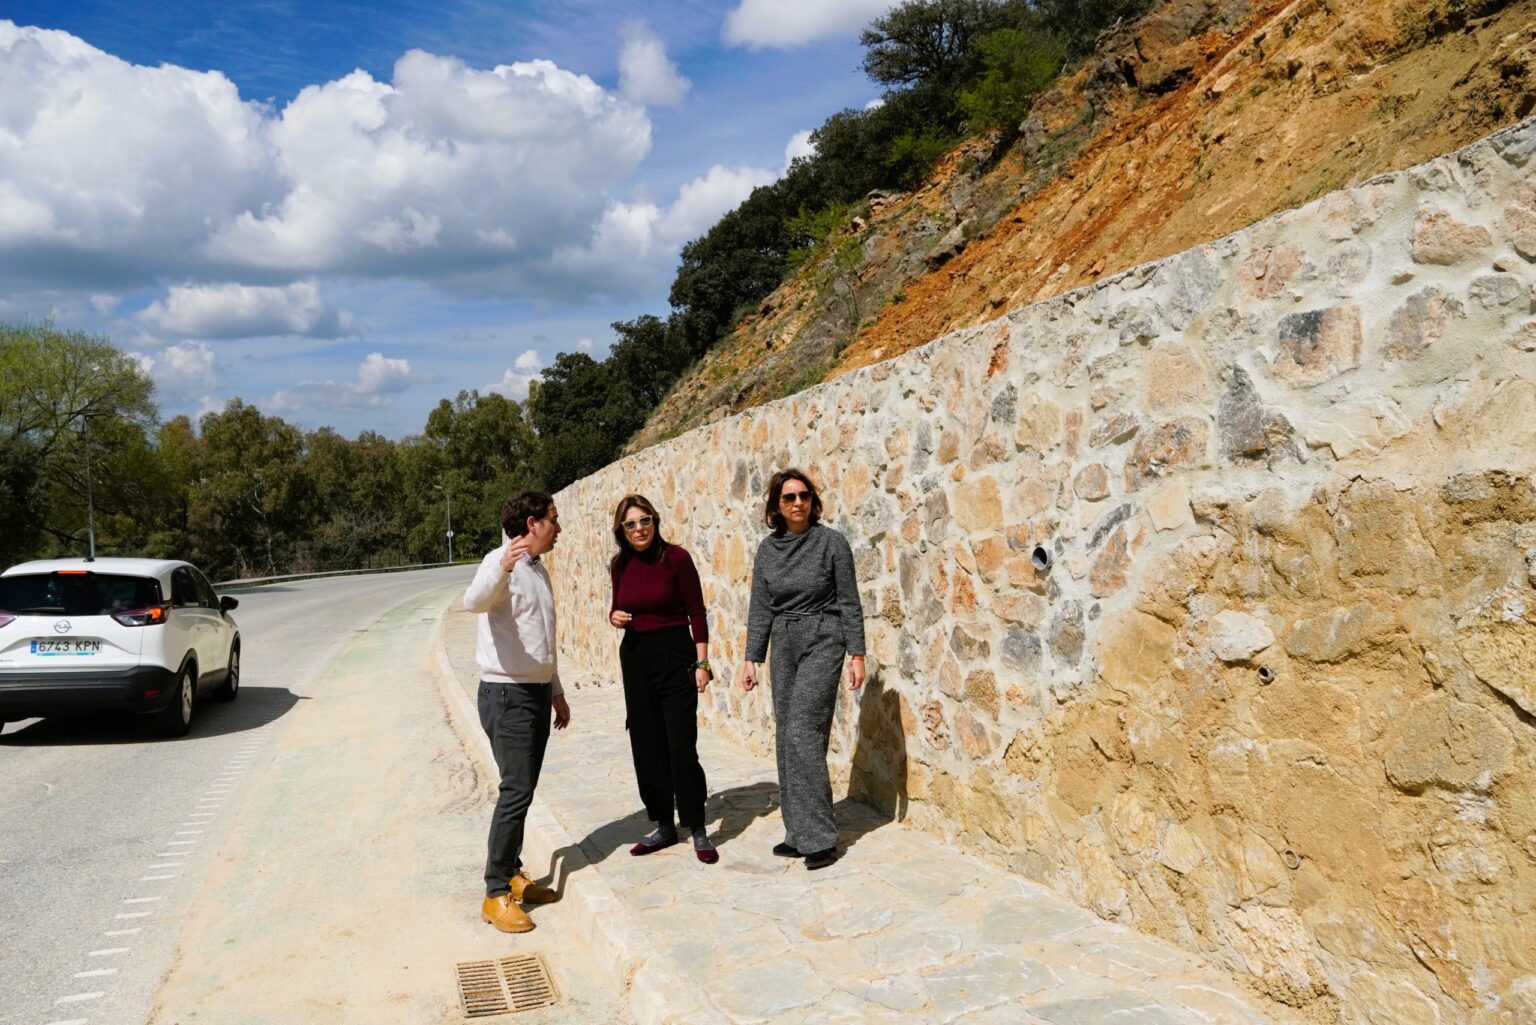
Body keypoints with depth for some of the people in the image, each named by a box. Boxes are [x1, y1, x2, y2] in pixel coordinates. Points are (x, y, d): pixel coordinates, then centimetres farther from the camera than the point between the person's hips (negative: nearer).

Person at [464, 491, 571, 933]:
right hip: (507, 695, -9)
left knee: (523, 789, 14)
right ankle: (496, 895, -3)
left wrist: (556, 692, 24)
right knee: (516, 790, -11)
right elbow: (474, 601, -38)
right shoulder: (500, 562, -14)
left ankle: (513, 874, 25)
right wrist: (501, 569, -56)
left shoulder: (538, 570, 14)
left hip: (538, 693, 9)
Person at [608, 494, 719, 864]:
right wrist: (613, 615, -6)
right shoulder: (620, 566, 3)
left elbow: (696, 612, -8)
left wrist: (702, 662, -12)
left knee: (681, 745, -5)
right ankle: (664, 826, 23)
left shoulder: (676, 557, -10)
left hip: (675, 654, -5)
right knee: (646, 745, 9)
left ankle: (697, 829, 8)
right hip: (635, 656, 5)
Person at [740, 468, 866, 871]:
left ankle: (820, 838, -4)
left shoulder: (831, 542, -7)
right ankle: (799, 833, 17)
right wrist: (752, 658, 6)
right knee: (786, 738, 6)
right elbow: (760, 608, 9)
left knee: (803, 733, -13)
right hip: (784, 645, 5)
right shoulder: (767, 549, 6)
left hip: (822, 642, -5)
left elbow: (849, 603, -5)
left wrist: (856, 654, -8)